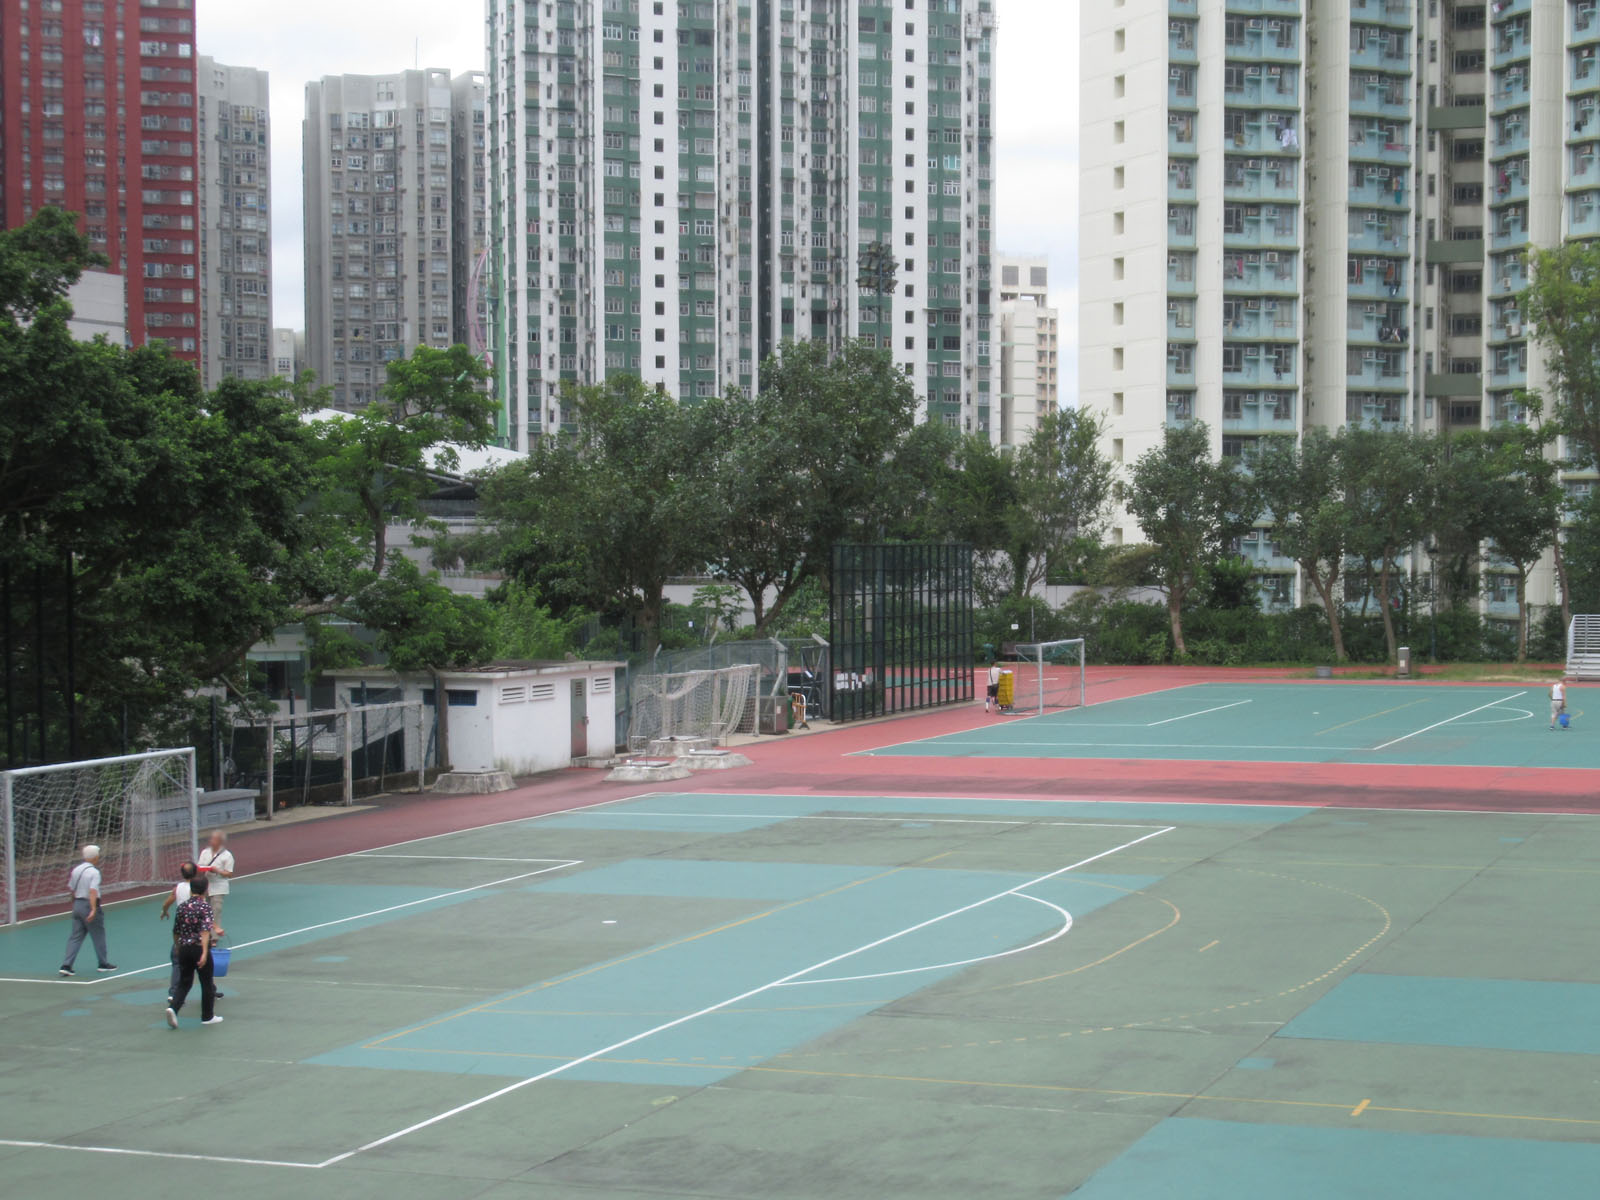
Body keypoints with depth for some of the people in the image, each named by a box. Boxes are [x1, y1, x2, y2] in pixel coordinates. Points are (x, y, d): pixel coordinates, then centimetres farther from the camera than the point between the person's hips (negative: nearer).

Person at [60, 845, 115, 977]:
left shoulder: (76, 870, 6)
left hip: (77, 904, 7)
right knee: (98, 935, 10)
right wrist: (93, 910, -32)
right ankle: (103, 963, 22)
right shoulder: (94, 872, -16)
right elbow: (93, 891, -26)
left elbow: (70, 888, 14)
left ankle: (66, 965, -3)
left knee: (75, 937, 8)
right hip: (89, 905, -6)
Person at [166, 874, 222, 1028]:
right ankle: (207, 1016, 20)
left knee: (184, 983, 12)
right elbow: (205, 930, -23)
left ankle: (173, 1007, -12)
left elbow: (175, 932, 11)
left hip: (184, 948, 4)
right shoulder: (205, 907, -12)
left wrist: (178, 948, 28)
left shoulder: (182, 907, 4)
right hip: (200, 949, -4)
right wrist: (205, 953, -29)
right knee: (207, 984, 11)